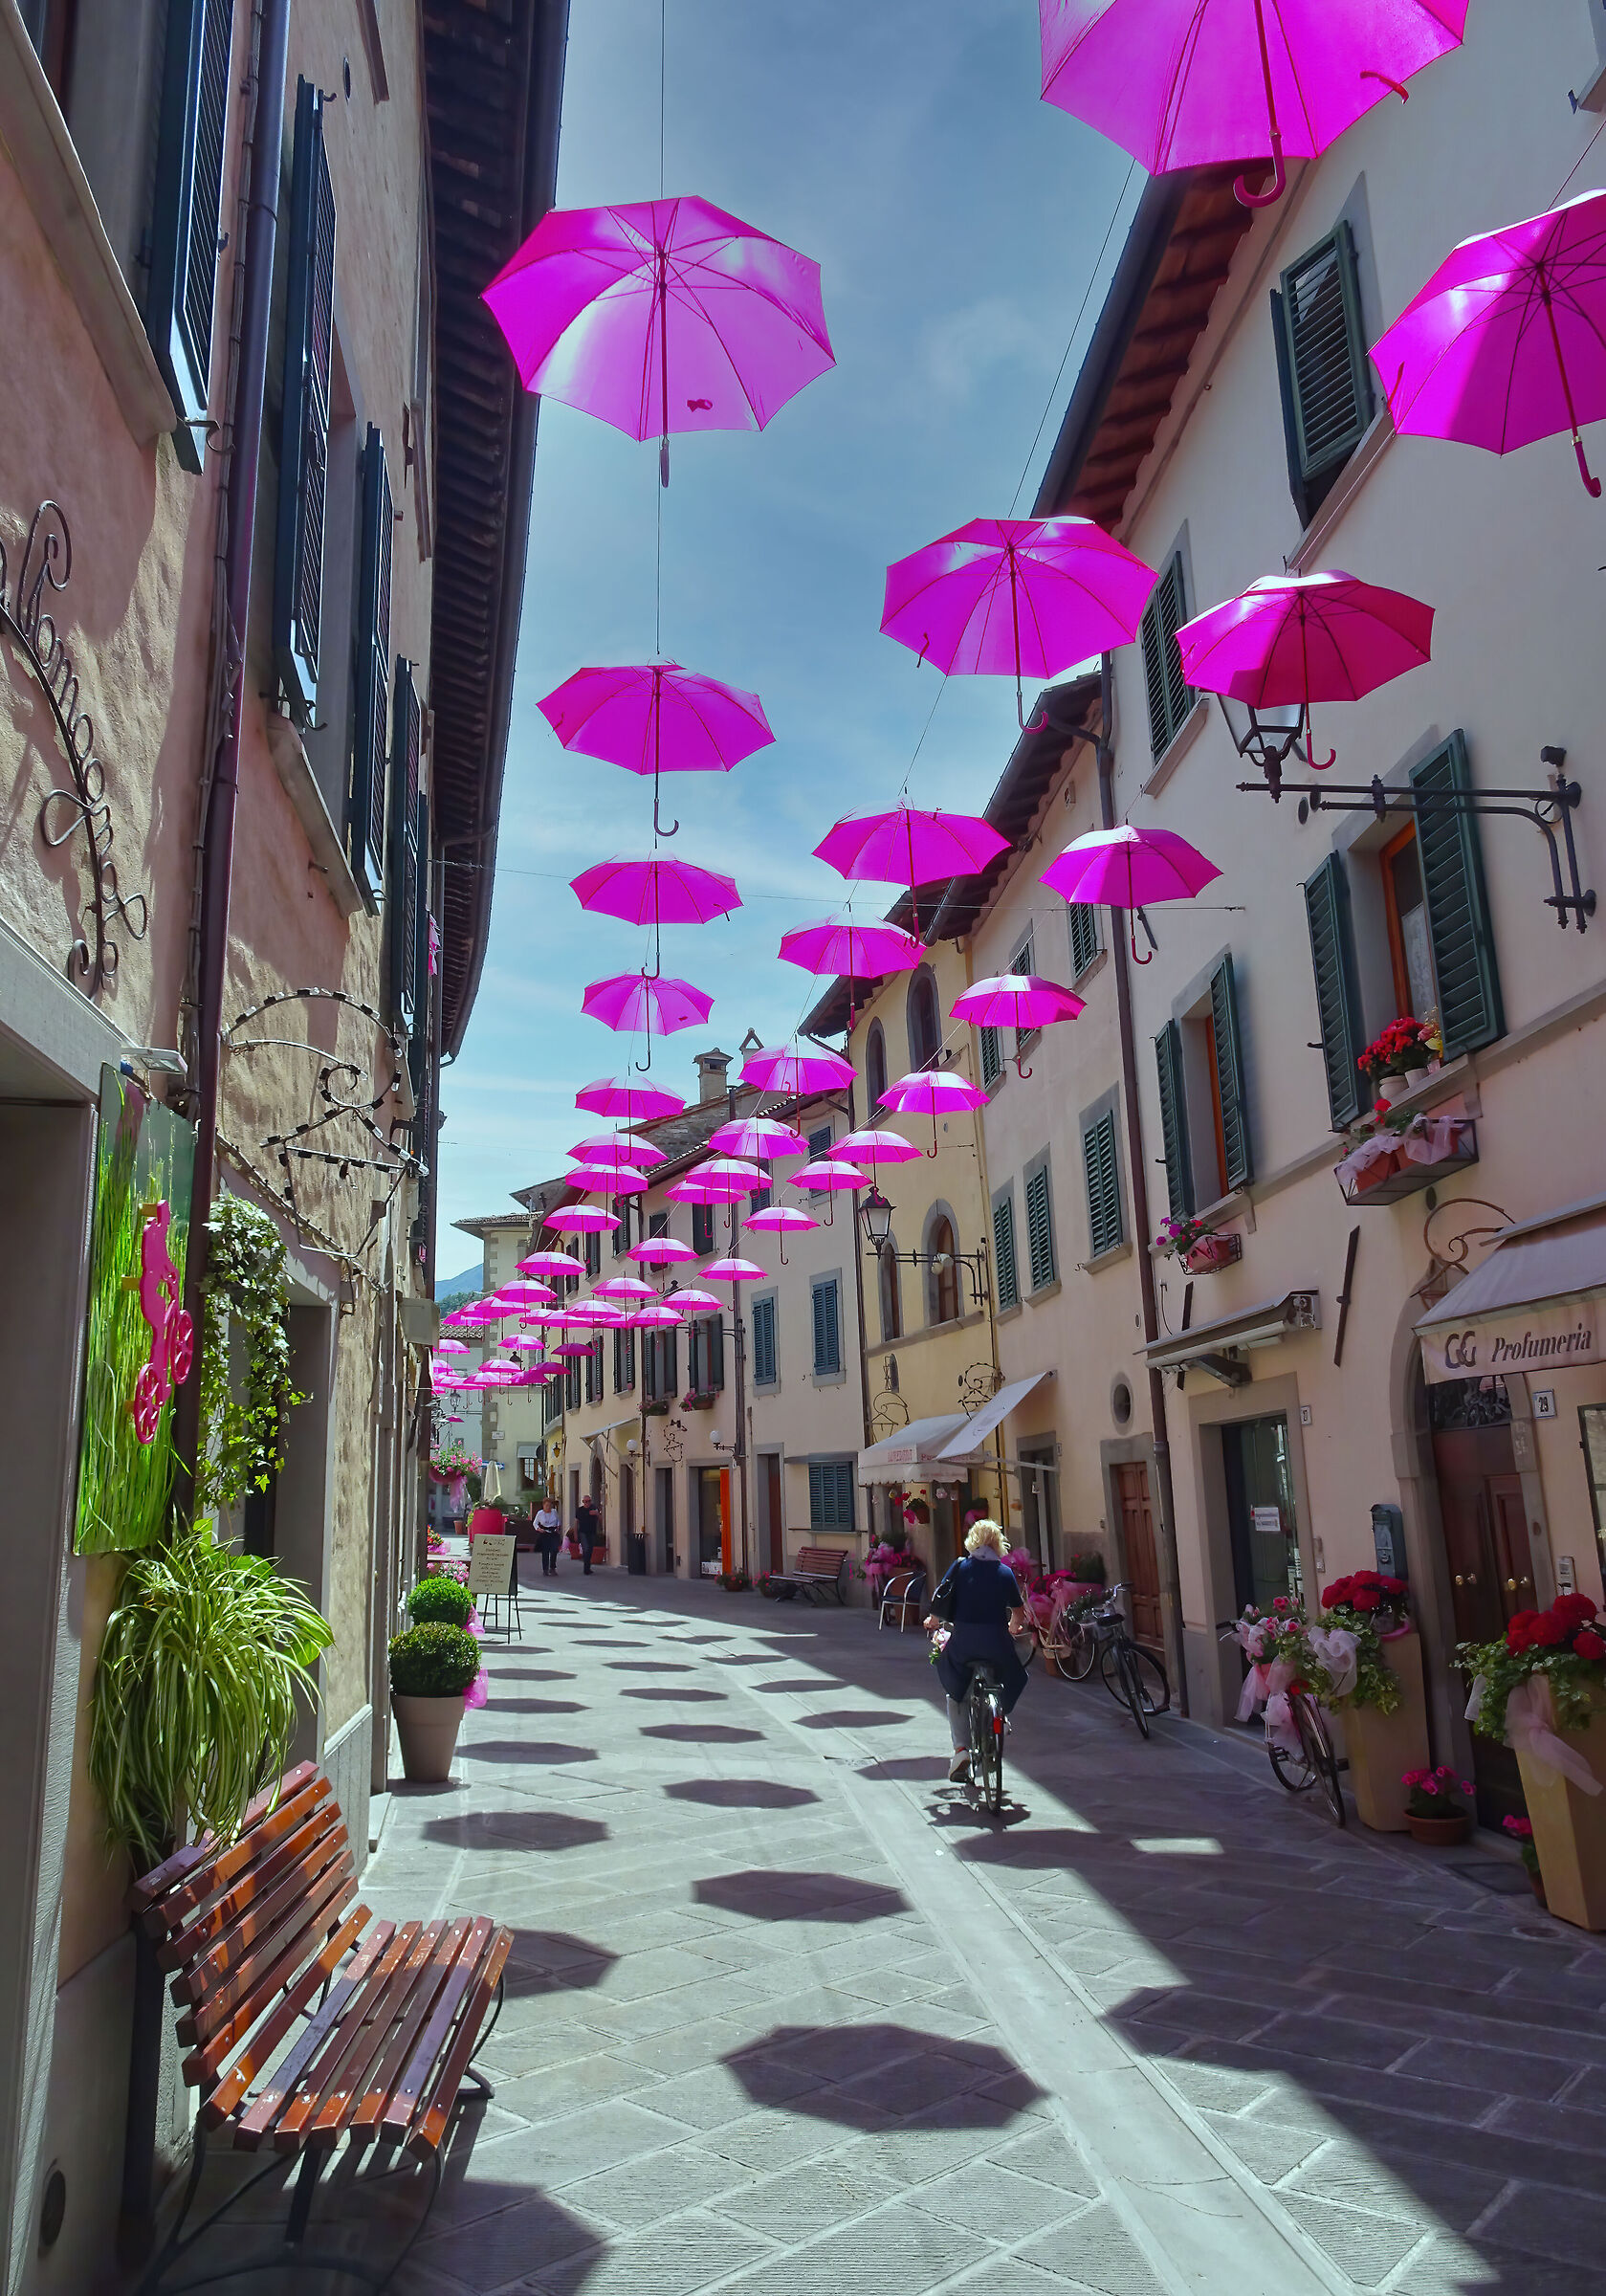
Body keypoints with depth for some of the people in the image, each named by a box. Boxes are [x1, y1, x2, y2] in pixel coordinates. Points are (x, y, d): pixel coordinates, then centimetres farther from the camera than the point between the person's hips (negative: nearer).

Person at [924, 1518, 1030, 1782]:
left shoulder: (959, 1566, 5)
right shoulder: (1005, 1572, 7)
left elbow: (940, 1600, 2)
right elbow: (1019, 1613, 12)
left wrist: (933, 1621, 22)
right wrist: (1013, 1627, 34)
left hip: (963, 1638, 0)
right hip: (996, 1639, 0)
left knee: (954, 1692, 18)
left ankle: (960, 1748, 3)